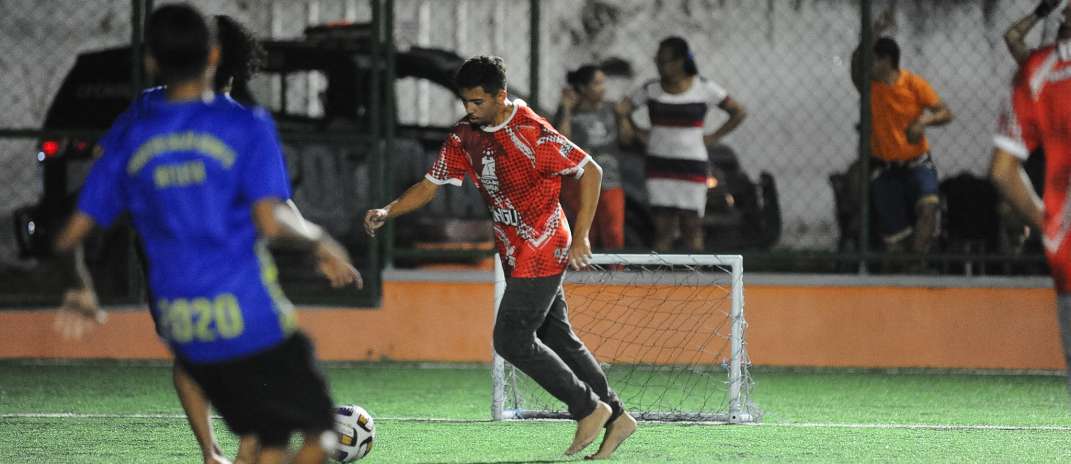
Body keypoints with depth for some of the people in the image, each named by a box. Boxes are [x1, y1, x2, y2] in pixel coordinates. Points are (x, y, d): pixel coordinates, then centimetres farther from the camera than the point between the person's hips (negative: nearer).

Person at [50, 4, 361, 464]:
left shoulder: (130, 142, 7)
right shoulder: (246, 127, -6)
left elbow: (70, 239, 8)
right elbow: (271, 222, -16)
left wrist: (79, 289, 27)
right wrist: (320, 242, 3)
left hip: (184, 335, 5)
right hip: (252, 317, -5)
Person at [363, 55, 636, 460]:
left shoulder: (531, 133, -21)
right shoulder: (465, 135, 1)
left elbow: (591, 172, -15)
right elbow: (431, 184, 7)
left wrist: (580, 237, -15)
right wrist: (387, 212, -9)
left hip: (542, 254, -8)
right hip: (516, 255, 8)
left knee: (511, 339, -10)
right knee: (558, 339, 12)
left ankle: (589, 408, 2)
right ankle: (616, 417, 21)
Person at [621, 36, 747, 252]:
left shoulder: (704, 88, -2)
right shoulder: (650, 90, 4)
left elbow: (739, 112, 3)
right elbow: (620, 111, 10)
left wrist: (713, 137, -3)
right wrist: (639, 134, 0)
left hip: (692, 167, -2)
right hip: (659, 167, 2)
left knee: (691, 228, -1)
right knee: (662, 230, -1)